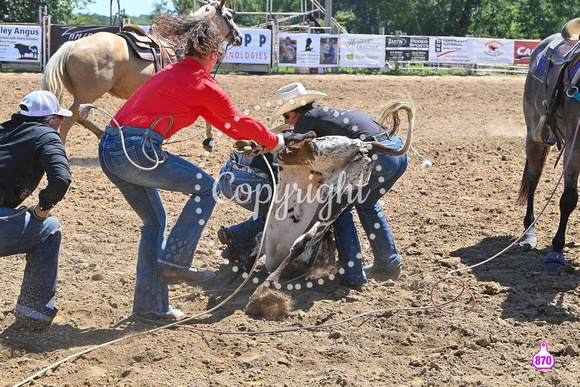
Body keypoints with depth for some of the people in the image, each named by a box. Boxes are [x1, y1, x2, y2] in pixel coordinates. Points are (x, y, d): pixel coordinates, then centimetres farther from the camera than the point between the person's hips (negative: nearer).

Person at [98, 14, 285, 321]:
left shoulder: (172, 74, 24)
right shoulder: (202, 83, -2)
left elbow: (219, 120, 34)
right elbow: (238, 121, 11)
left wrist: (250, 138, 41)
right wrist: (274, 142, 28)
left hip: (109, 149, 9)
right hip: (136, 149, -9)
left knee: (155, 221, 21)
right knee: (206, 188, 7)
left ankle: (150, 305, 22)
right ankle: (174, 260, 3)